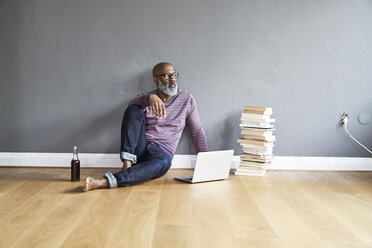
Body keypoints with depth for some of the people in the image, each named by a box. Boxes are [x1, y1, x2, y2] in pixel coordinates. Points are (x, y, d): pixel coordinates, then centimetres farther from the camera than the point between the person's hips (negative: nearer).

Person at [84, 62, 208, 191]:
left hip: (162, 152, 0)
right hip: (139, 148, 0)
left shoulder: (187, 99, 9)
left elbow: (197, 131, 10)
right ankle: (127, 162, -29)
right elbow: (133, 103, -19)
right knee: (134, 110, -23)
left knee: (163, 162, -40)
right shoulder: (145, 99, 7)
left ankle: (105, 181, -50)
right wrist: (150, 98, -39)